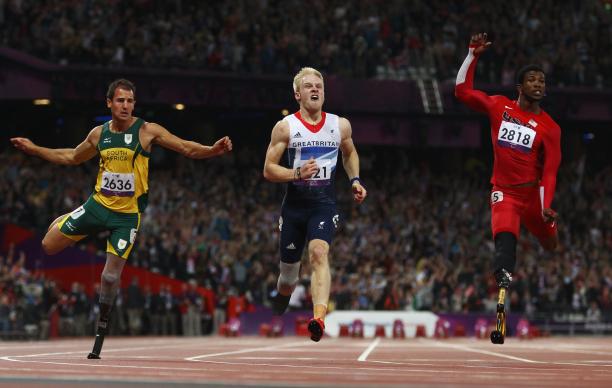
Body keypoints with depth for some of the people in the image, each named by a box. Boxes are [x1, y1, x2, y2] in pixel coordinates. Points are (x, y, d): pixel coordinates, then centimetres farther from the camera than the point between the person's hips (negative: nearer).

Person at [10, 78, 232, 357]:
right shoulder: (99, 134, 4)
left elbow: (187, 149, -11)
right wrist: (33, 149, 19)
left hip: (128, 214, -3)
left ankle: (101, 332, 14)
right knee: (49, 246, 0)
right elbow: (72, 158, 21)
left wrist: (212, 150, -30)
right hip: (98, 204, 3)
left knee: (110, 276, -5)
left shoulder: (147, 131, -9)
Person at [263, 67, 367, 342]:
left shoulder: (340, 125, 5)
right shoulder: (285, 127, -2)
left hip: (324, 203, 0)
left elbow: (350, 154, 26)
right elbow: (268, 170, -4)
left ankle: (319, 318, -43)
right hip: (294, 204, 0)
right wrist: (297, 174, -21)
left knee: (319, 253, -27)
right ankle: (274, 320, 39)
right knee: (288, 272, 9)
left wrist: (355, 180, 9)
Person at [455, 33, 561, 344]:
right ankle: (501, 304, -34)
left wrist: (546, 207, -20)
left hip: (533, 194, 2)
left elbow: (549, 172, -8)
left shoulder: (550, 128, -3)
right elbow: (462, 90, 7)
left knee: (552, 246, 7)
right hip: (504, 192, -2)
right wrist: (473, 56, -1)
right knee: (505, 238, -24)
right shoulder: (500, 107, 3)